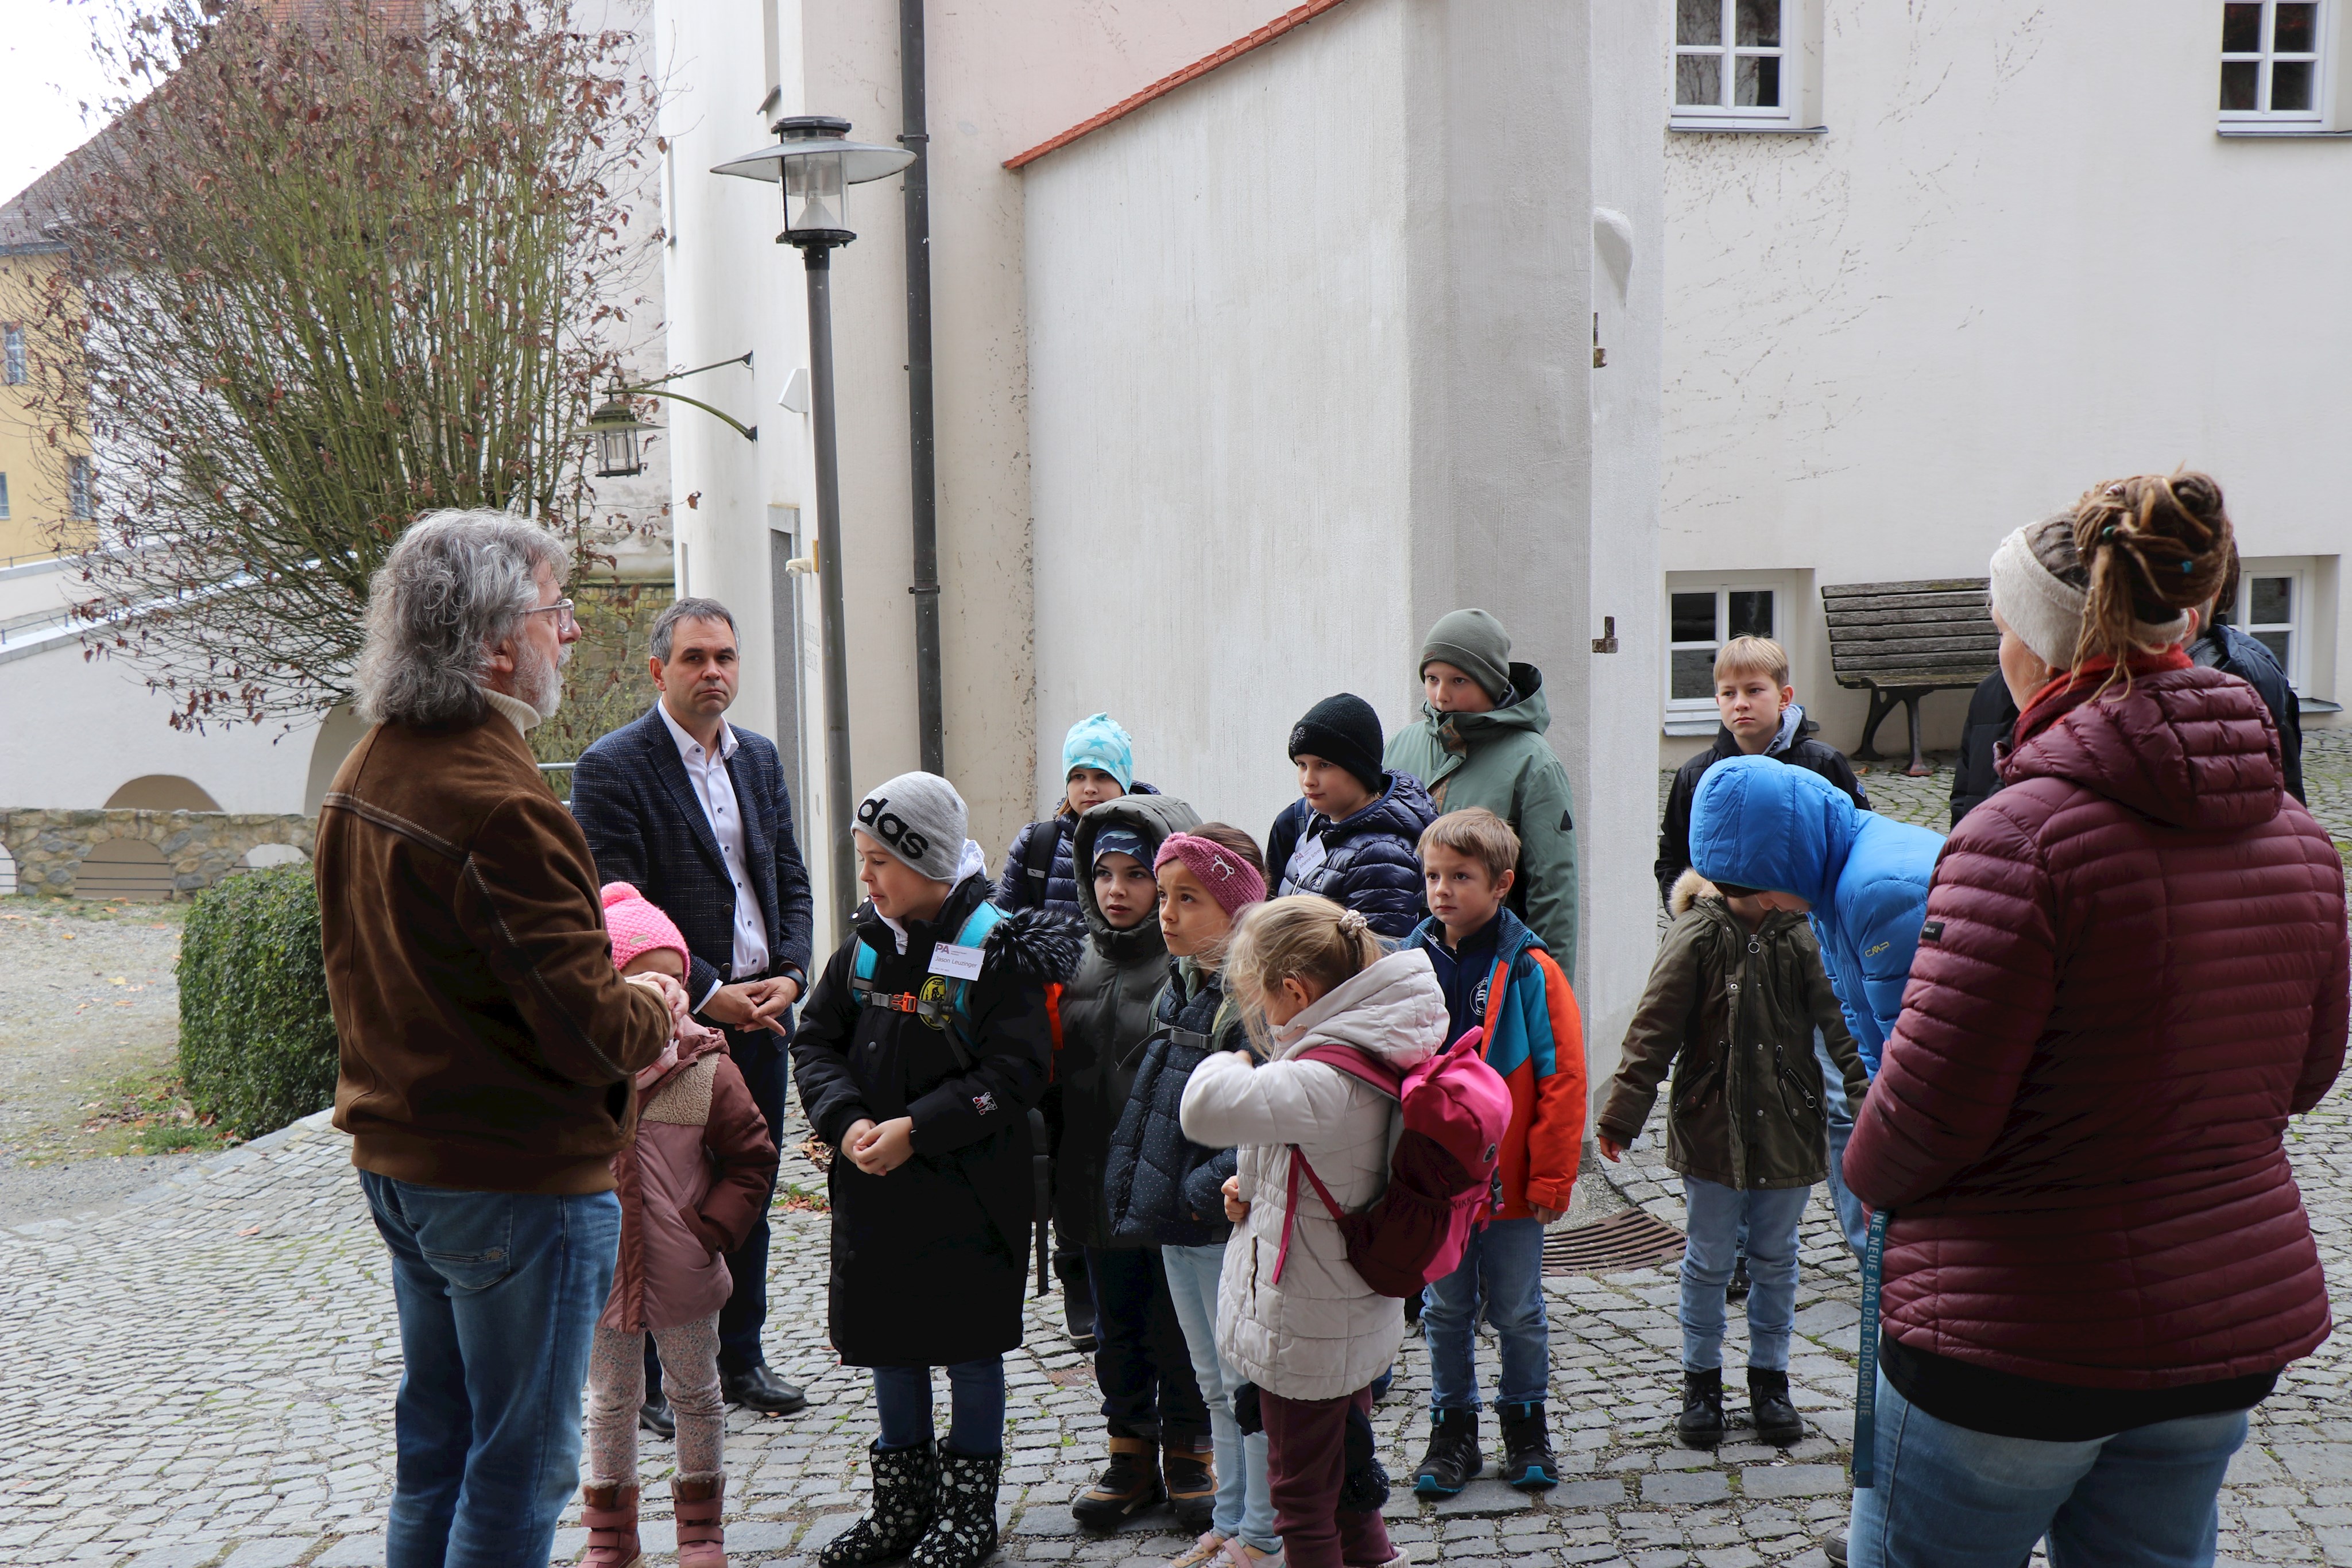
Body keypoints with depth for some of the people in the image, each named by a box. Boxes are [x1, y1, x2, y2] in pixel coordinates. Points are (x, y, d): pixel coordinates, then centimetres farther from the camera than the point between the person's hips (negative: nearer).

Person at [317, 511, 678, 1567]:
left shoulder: (363, 776, 6)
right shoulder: (501, 808, -24)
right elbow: (591, 1034, -25)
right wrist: (658, 1011, -3)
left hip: (399, 1157, 9)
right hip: (520, 1179, -9)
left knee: (434, 1449, 20)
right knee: (520, 1469, 3)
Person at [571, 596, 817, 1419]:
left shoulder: (759, 757, 11)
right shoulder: (612, 768, -10)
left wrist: (790, 976, -3)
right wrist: (709, 995, -18)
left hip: (760, 1013, 6)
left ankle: (741, 1359, 29)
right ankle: (647, 1381, 15)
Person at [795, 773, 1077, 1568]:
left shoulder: (997, 949, -13)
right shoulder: (866, 943, 4)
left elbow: (1015, 1071, -17)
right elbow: (814, 1040, 6)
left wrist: (915, 1130, -21)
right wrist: (847, 1120, -11)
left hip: (967, 1191, -5)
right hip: (873, 1186, 6)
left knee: (971, 1346, 7)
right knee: (889, 1339, 15)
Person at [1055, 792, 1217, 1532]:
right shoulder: (1079, 963, 7)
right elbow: (1059, 1071, 14)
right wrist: (1058, 1174, 10)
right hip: (1100, 1186, 6)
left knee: (1182, 1326, 8)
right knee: (1117, 1327, 17)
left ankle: (1190, 1450, 27)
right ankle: (1131, 1450, 32)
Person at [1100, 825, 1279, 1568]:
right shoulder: (1180, 986, 9)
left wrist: (1208, 1189, -24)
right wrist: (1141, 1187, 11)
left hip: (1231, 1226, -9)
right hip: (1177, 1224, 9)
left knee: (1248, 1382, 4)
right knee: (1214, 1385, 19)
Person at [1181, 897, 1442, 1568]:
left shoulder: (1326, 1082, -30)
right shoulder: (1372, 1059, 0)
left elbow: (1206, 1108, -40)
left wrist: (1228, 1064, -17)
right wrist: (1256, 1185, 1)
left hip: (1304, 1333, -9)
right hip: (1353, 1318, 9)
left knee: (1302, 1495, 8)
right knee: (1346, 1475, 24)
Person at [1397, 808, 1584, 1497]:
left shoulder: (1531, 973, -10)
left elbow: (1562, 1081, -9)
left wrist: (1551, 1178, -9)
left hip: (1511, 1182, -2)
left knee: (1518, 1312, 11)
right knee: (1445, 1311, 13)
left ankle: (1525, 1424, 30)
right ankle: (1453, 1432, 27)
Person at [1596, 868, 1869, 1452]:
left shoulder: (1802, 934, -2)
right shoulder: (1697, 937, -12)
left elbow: (1836, 1015, -3)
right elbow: (1653, 1031, -10)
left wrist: (1867, 1091, -15)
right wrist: (1621, 1116, -11)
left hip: (1787, 1131, 3)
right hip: (1712, 1133, -3)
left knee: (1776, 1261, 15)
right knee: (1709, 1262, 9)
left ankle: (1770, 1380, 31)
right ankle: (1701, 1381, 26)